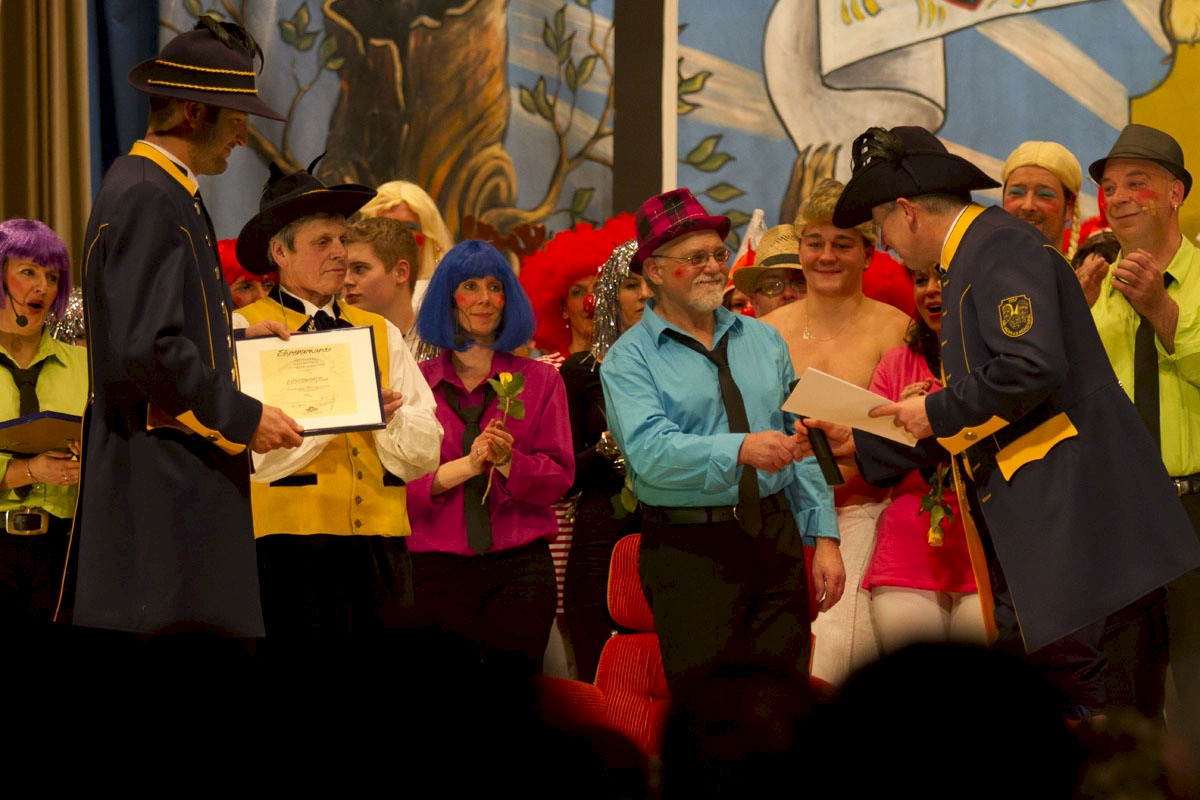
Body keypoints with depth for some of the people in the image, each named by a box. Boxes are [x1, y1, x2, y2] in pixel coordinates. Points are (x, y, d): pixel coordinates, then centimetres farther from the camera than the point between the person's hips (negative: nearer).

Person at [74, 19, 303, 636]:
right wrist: (243, 417, -16)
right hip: (161, 479, -11)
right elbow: (148, 349, -23)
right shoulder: (147, 199, -16)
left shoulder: (155, 188, 17)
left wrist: (237, 335, 20)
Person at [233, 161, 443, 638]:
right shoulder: (246, 330, 2)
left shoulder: (380, 333, 18)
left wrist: (383, 415, -9)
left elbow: (424, 454, 8)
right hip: (291, 543, -4)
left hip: (379, 544, 5)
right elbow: (259, 455, -12)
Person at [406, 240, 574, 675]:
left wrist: (508, 461, -13)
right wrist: (467, 465, -12)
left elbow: (559, 476, 5)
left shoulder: (540, 380, 12)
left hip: (520, 566, 0)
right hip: (439, 569, 0)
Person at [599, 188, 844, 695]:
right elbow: (650, 450, -19)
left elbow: (800, 444, 14)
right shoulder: (629, 359, -2)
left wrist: (824, 538, 6)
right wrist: (740, 450, -33)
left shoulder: (762, 340, 14)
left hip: (776, 537, 4)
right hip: (690, 550, -4)